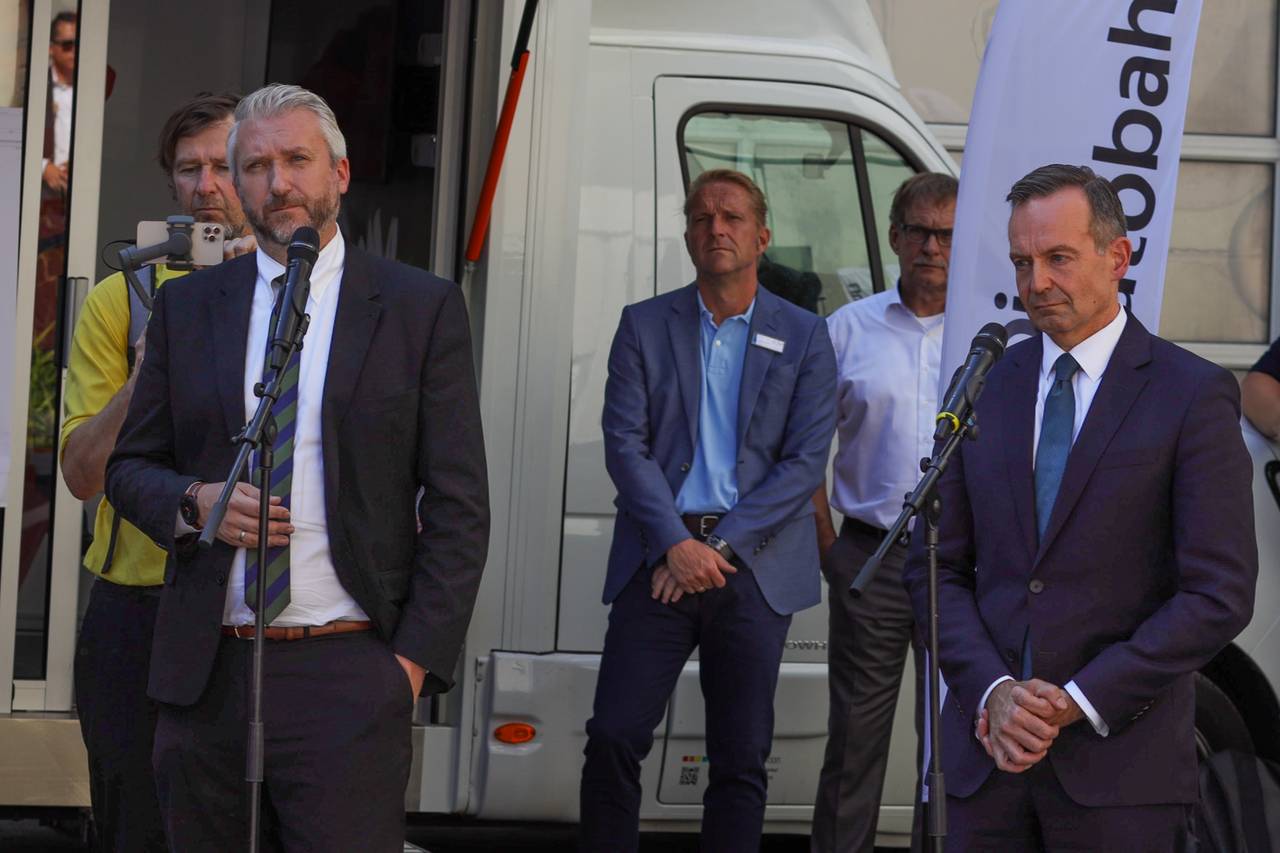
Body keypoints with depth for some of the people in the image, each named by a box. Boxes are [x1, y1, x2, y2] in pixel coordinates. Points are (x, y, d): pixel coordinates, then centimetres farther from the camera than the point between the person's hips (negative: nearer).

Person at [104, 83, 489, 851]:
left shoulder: (422, 308, 3)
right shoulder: (187, 307, 12)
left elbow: (458, 506, 1)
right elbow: (129, 467, 17)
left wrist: (416, 659, -7)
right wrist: (194, 502, -6)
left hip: (347, 673, -3)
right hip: (206, 672, 3)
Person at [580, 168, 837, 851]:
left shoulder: (804, 337, 6)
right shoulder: (644, 325, 8)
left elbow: (805, 461, -2)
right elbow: (624, 443, 0)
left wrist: (720, 547, -11)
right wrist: (675, 544, -13)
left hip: (753, 566, 0)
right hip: (661, 559, 0)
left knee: (741, 758, 3)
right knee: (614, 738, -6)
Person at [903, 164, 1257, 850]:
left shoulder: (1193, 396, -3)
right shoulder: (983, 387, 10)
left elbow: (1220, 596, -8)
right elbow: (936, 567, 9)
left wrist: (1076, 702, -12)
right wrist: (993, 692, -7)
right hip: (986, 757, 4)